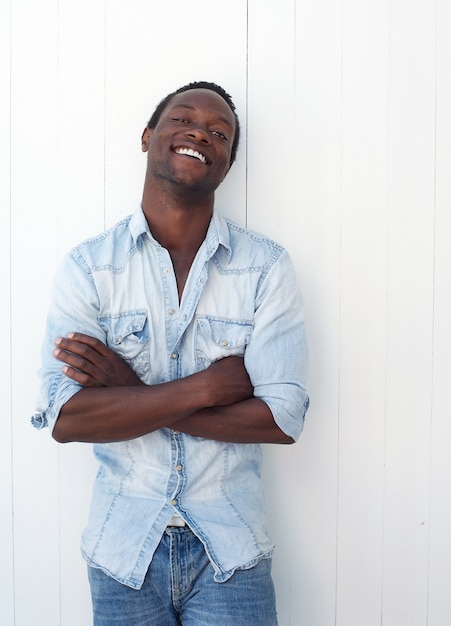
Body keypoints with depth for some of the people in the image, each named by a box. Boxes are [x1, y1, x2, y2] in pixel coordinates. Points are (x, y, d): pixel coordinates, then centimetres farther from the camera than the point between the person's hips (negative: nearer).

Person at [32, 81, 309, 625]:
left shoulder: (266, 267, -6)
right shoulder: (87, 267, -6)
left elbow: (284, 417, -14)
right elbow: (64, 418, -15)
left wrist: (132, 396, -17)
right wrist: (206, 386, -20)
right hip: (122, 549, 1)